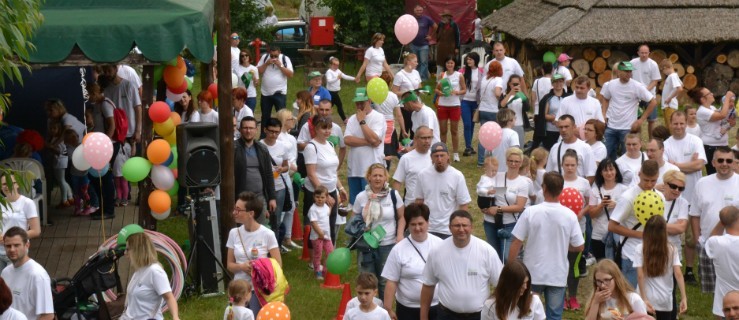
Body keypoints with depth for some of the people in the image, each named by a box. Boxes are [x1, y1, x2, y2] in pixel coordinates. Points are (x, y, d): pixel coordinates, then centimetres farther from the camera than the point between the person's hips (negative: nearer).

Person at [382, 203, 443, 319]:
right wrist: (388, 309, -7)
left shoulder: (439, 244, 0)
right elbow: (391, 281, -6)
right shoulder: (399, 249, -7)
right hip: (408, 309, -2)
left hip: (436, 306, 2)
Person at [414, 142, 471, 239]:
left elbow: (463, 204, -6)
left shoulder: (457, 176, -9)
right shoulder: (423, 175, -1)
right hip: (427, 229, 3)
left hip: (449, 231, -2)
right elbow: (419, 201, 8)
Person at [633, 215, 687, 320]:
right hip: (666, 301, 1)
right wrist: (684, 297, -12)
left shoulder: (640, 249, -6)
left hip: (647, 300, -1)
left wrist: (644, 299, -13)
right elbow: (678, 274, -10)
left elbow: (640, 276, -12)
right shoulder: (671, 249, -2)